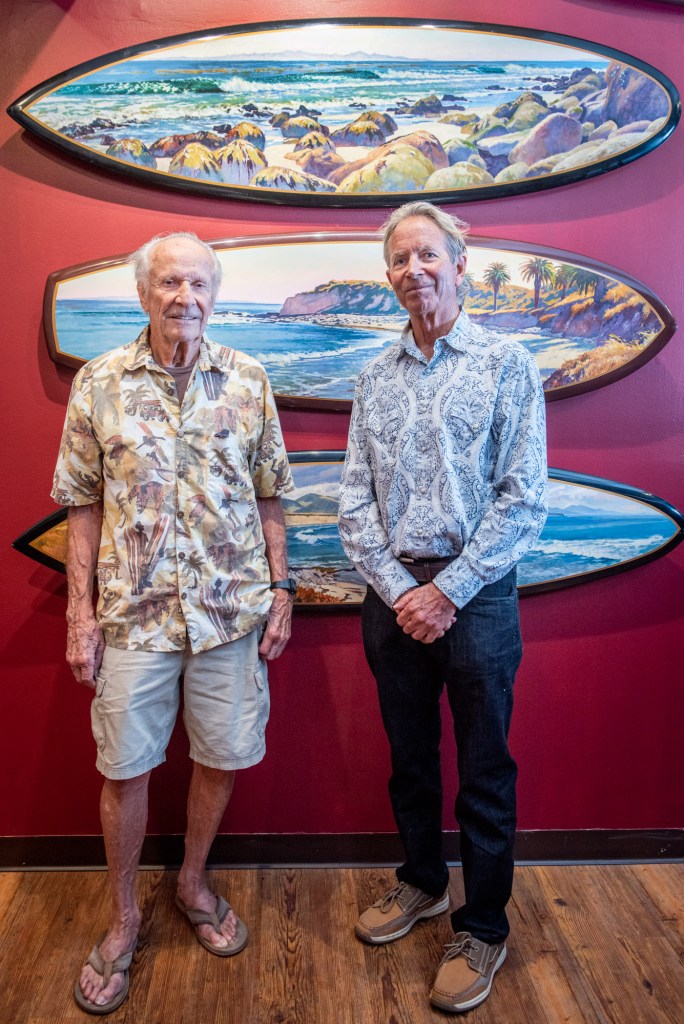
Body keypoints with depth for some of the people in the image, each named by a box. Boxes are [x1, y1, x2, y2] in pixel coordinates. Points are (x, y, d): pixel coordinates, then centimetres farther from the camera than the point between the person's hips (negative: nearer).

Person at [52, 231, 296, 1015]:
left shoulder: (247, 380, 1)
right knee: (124, 769, 10)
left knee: (222, 757, 13)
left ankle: (193, 883, 39)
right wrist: (80, 610, -2)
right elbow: (82, 504, 1)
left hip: (232, 609, 1)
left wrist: (280, 589, 2)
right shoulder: (100, 382, -1)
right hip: (133, 612, -1)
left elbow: (270, 497, 6)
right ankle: (123, 917, 33)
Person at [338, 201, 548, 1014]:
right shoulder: (374, 378, 7)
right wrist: (397, 589, -9)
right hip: (392, 594, 4)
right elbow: (355, 499, 3)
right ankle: (422, 883, 41)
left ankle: (483, 930, 28)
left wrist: (447, 591, -14)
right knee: (408, 756, 18)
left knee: (483, 772, 8)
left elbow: (523, 500, -10)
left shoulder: (506, 365, -4)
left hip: (474, 594, -3)